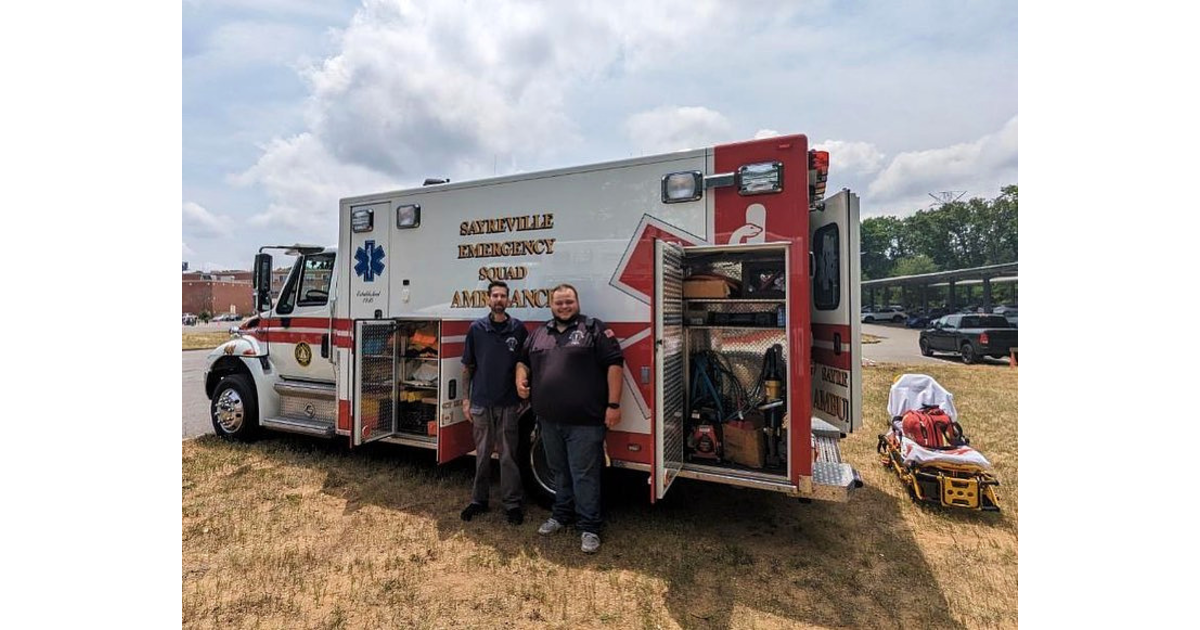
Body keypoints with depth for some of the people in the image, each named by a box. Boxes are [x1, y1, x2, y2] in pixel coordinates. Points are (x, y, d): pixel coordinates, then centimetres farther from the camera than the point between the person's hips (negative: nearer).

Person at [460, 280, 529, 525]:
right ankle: (479, 500, 27)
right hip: (481, 402, 1)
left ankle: (512, 503, 18)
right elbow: (467, 366, 5)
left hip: (508, 403, -1)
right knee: (482, 454, 12)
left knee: (508, 455, 6)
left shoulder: (518, 328, 0)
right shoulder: (476, 328, 1)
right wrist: (466, 398, 3)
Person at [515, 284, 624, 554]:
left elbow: (614, 363, -9)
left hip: (584, 420, -5)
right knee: (559, 471, 20)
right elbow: (523, 360, 26)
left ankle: (589, 526, 16)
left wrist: (613, 404, -14)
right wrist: (520, 379, 3)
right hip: (549, 419, 6)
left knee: (584, 474, 2)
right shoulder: (538, 334, 13)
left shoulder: (594, 329, -4)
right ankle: (561, 514, 38)